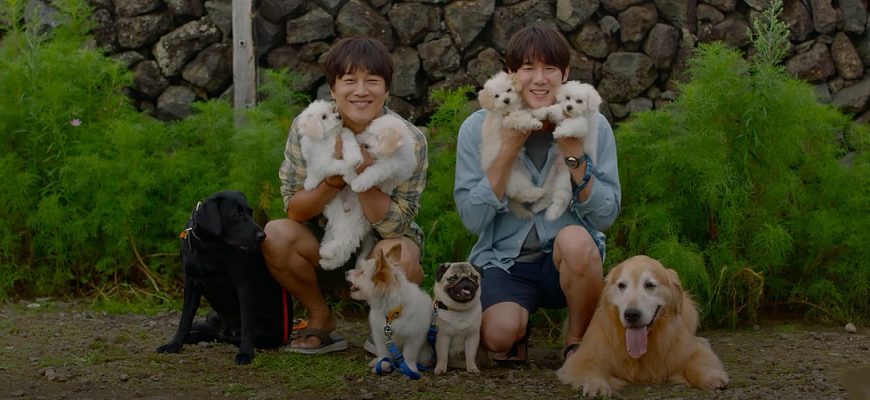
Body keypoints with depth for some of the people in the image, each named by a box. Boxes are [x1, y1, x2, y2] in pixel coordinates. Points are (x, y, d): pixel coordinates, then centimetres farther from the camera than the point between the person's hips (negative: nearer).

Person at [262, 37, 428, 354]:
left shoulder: (409, 141, -17)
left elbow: (395, 225, -19)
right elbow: (294, 210, -12)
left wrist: (364, 177, -34)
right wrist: (335, 178, -31)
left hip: (382, 241, -2)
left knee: (398, 256, -35)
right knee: (275, 235, -26)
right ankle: (321, 319, -1)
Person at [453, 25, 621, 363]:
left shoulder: (592, 126, -5)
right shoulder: (479, 128, -7)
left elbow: (607, 215, -8)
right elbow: (472, 219, -12)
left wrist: (573, 155, -19)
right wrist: (507, 151, -20)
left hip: (571, 261, 1)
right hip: (504, 260, -1)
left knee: (575, 238, -34)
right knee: (499, 335, -30)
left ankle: (579, 341, -7)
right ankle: (518, 332, 10)